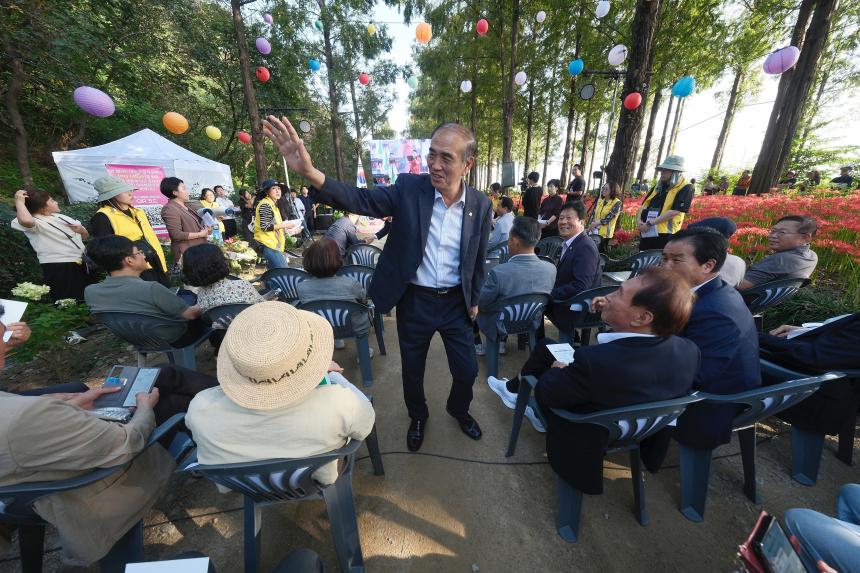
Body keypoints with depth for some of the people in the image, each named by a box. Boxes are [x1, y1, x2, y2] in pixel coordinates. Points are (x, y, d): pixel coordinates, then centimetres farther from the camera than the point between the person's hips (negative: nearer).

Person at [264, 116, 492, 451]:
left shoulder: (480, 205, -4)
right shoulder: (409, 188, -10)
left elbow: (478, 259, 5)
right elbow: (361, 201, -18)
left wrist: (475, 299, 9)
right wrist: (309, 172, -33)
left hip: (456, 302, 2)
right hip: (414, 300, -1)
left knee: (467, 370, 14)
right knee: (412, 370, 18)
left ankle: (459, 410, 50)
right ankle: (418, 416, 50)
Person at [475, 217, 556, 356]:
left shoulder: (499, 273, -35)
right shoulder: (551, 269, -19)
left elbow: (480, 304, -19)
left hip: (500, 327, -5)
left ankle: (477, 344, 31)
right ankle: (501, 343, 37)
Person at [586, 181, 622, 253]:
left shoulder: (617, 203, -5)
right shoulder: (600, 200, 11)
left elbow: (609, 217, -14)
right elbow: (593, 213, 6)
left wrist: (596, 223, -20)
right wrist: (592, 224, -11)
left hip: (604, 233, -4)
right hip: (594, 230, 4)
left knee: (601, 252, 1)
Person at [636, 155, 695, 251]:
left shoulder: (685, 189, -5)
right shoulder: (658, 186, 17)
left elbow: (674, 211, -15)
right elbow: (643, 205, 12)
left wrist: (649, 223, -18)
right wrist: (639, 221, -7)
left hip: (665, 234, -7)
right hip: (646, 233, 7)